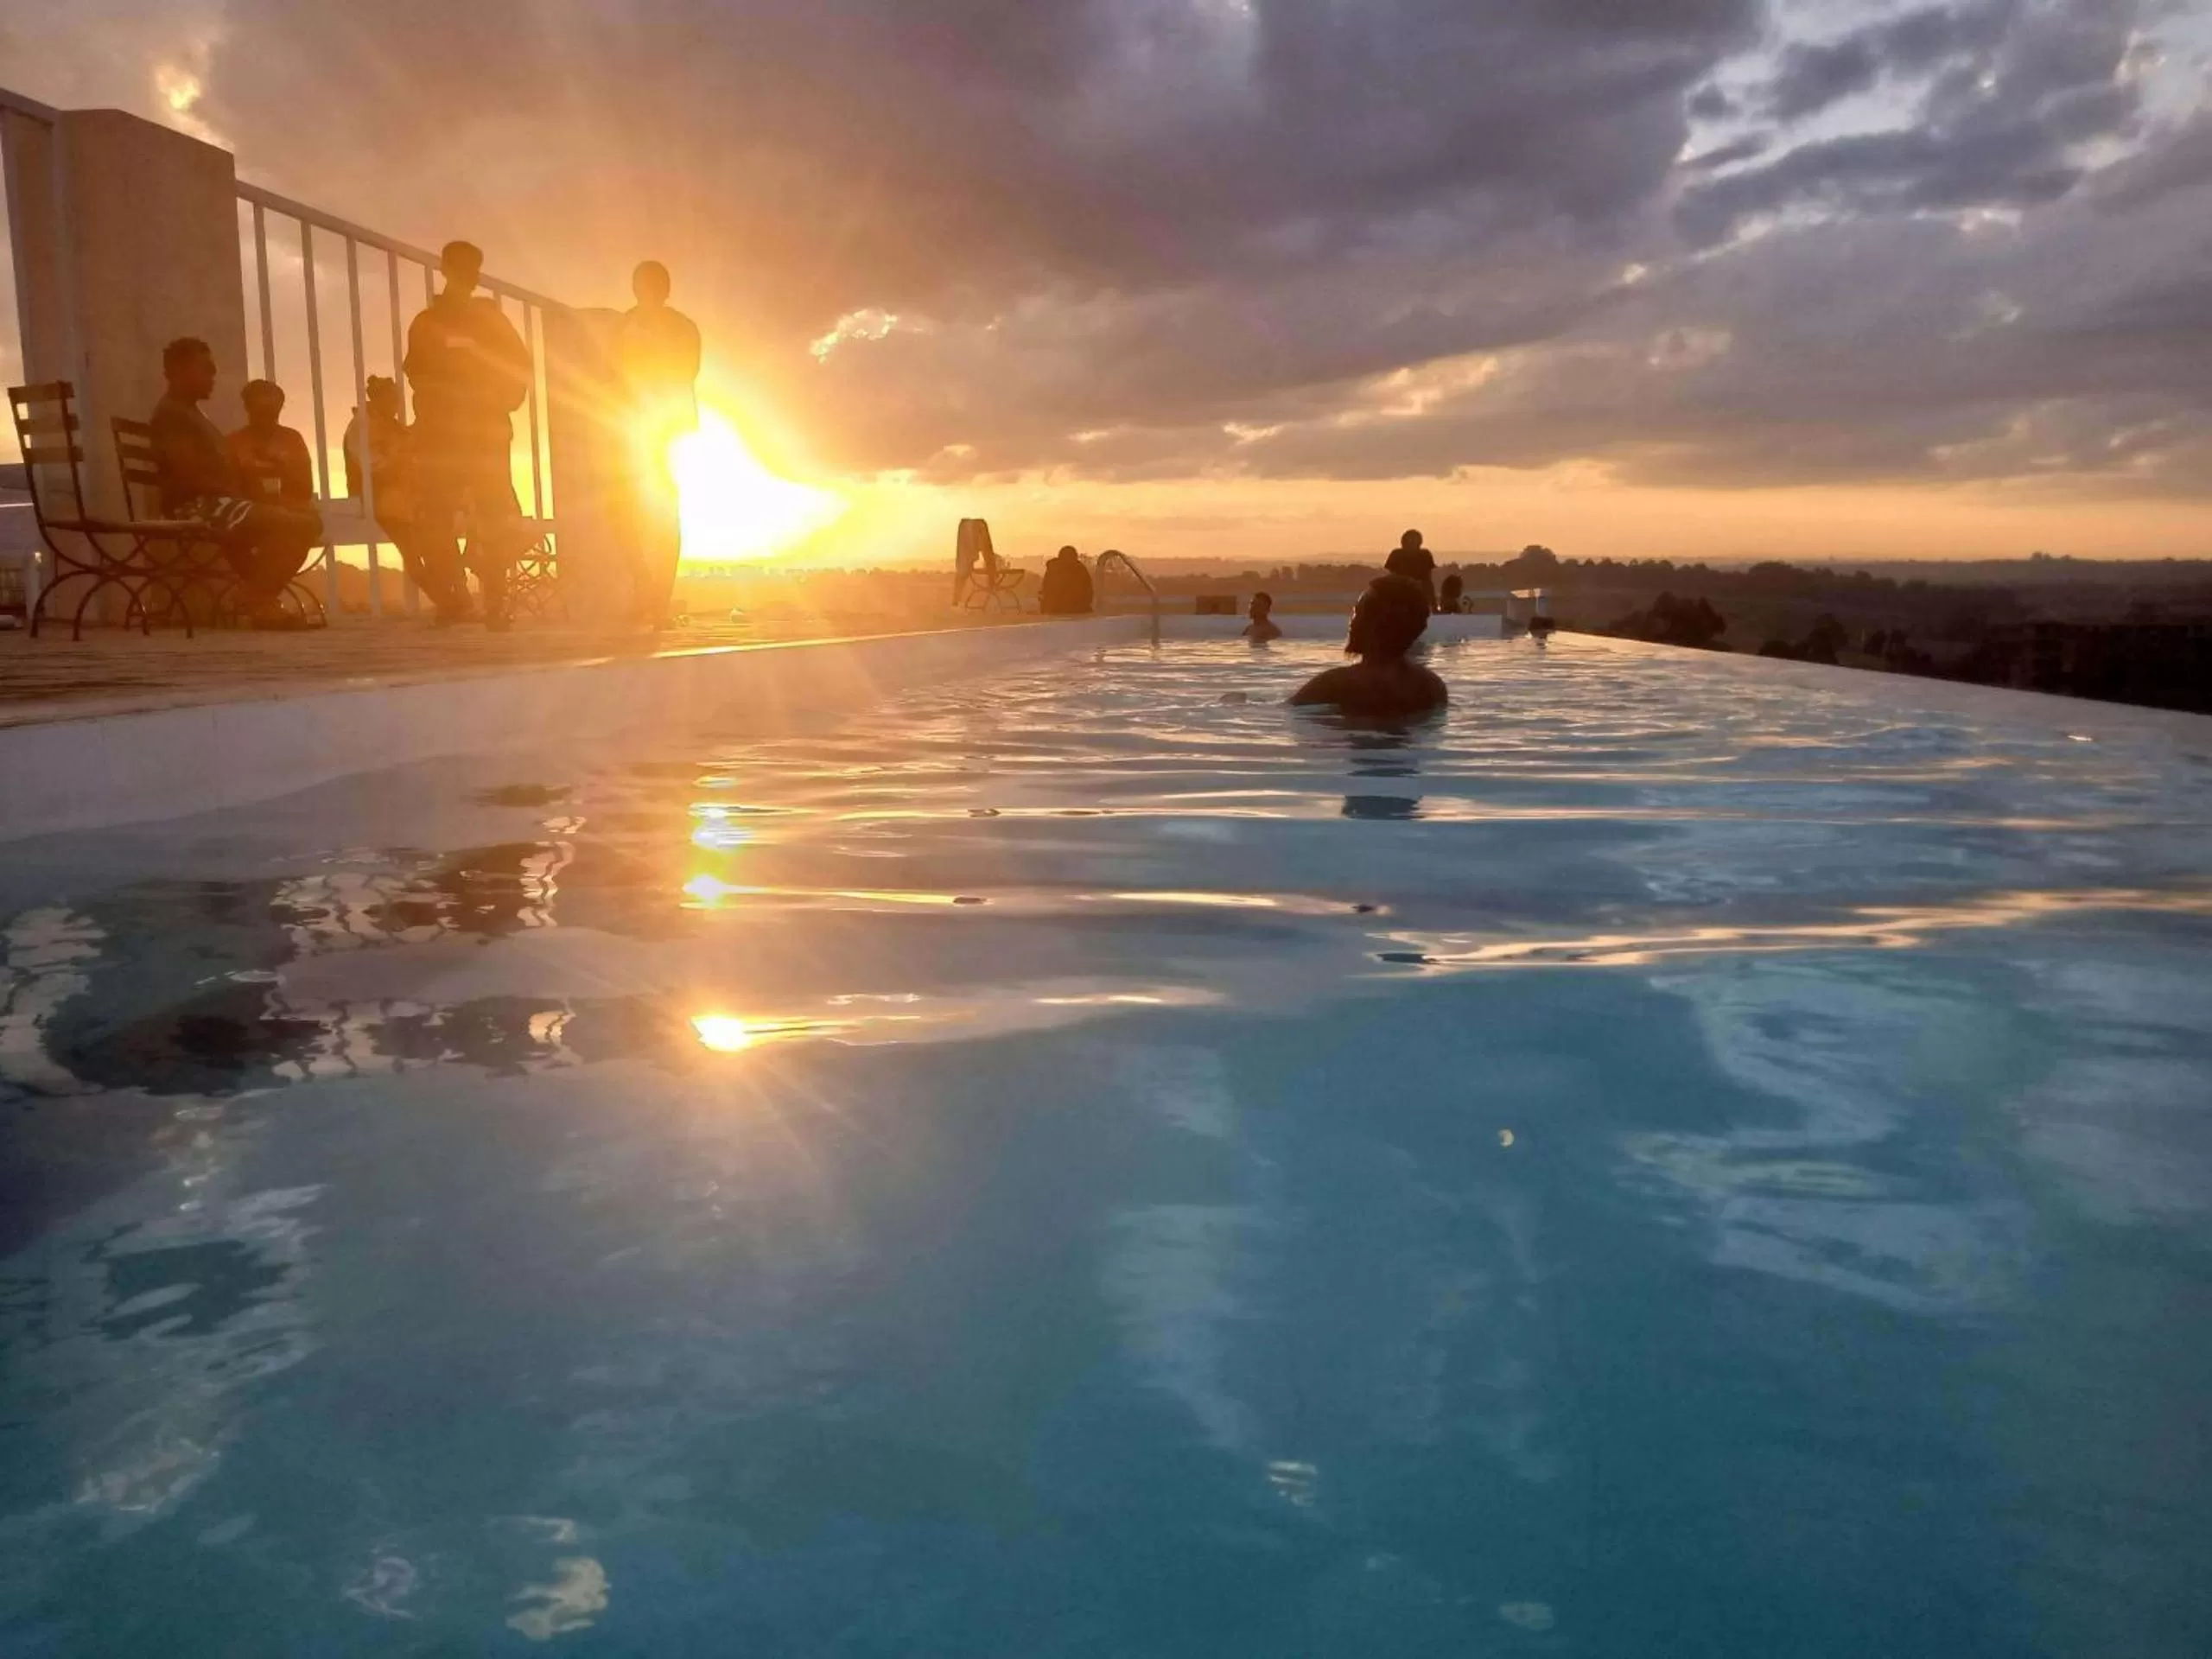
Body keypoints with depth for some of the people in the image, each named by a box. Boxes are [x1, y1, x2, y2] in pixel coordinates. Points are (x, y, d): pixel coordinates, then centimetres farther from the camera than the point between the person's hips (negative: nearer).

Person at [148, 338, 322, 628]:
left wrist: (250, 495, 4)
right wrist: (247, 496, -15)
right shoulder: (171, 413, -7)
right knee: (289, 523, -26)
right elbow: (192, 477, -18)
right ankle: (253, 598, -17)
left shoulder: (194, 413, 25)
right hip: (197, 507, -10)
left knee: (308, 520, 4)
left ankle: (263, 597, 0)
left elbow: (223, 470, 21)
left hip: (219, 503, 10)